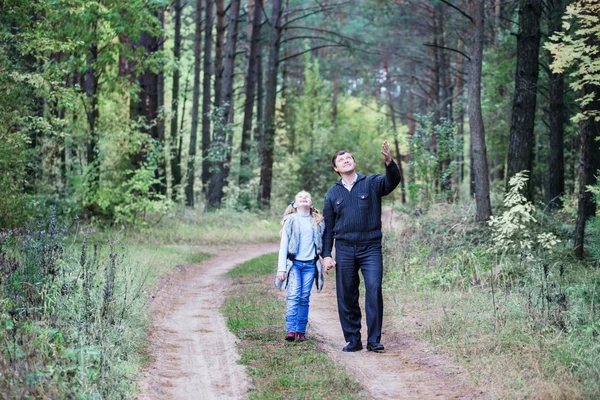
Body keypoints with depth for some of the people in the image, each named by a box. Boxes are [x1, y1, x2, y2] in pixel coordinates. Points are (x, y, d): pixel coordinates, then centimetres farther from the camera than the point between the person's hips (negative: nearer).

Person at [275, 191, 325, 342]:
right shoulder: (290, 220, 4)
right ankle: (290, 330, -16)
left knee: (305, 298, 1)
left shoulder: (318, 222, 10)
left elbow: (322, 243, 15)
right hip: (294, 263, -2)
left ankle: (301, 330, 5)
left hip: (310, 264, 2)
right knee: (293, 296, -12)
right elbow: (283, 245, 2)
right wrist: (281, 268, -4)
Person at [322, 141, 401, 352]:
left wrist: (389, 161, -37)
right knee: (346, 296, 3)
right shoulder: (332, 194, 11)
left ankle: (374, 340, -8)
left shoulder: (372, 183, 4)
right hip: (344, 250, 3)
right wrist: (326, 255, 4)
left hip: (371, 248, -2)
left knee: (374, 290, -13)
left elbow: (393, 181, -17)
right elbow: (328, 227, 12)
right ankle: (352, 340, 12)